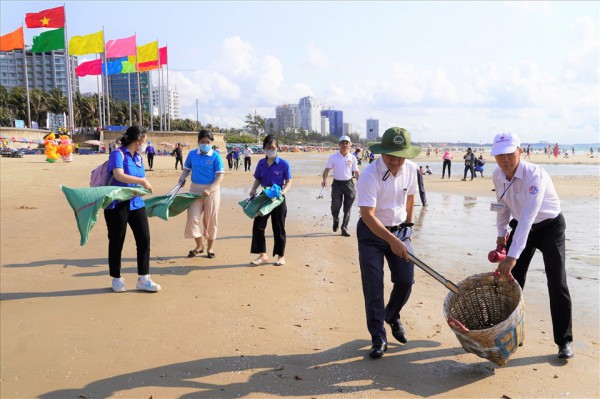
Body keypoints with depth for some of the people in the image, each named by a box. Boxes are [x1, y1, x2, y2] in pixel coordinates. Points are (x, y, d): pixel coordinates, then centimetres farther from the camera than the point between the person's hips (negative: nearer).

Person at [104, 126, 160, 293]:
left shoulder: (139, 157, 13)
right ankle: (117, 279, 21)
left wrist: (144, 185, 3)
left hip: (136, 204, 7)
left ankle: (143, 279, 11)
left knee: (144, 239, 1)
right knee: (116, 242, 6)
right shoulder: (118, 153, -10)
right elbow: (119, 175, -25)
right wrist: (142, 181, -23)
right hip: (117, 204, -6)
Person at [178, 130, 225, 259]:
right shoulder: (192, 154, 1)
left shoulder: (215, 156, -9)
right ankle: (199, 245, 18)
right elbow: (187, 169, 14)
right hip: (195, 189, 3)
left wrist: (209, 190, -21)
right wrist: (182, 179, -6)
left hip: (212, 189, -3)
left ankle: (210, 247, 19)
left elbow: (220, 175, -12)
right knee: (193, 218, 0)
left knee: (211, 219, 5)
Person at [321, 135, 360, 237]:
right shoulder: (333, 157, 0)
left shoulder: (352, 158, 4)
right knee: (335, 206, -3)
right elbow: (327, 169, -3)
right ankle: (336, 221, 29)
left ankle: (344, 228, 10)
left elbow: (356, 172, 7)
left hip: (349, 184, 1)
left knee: (347, 208, 1)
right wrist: (324, 179, -21)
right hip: (337, 184, -1)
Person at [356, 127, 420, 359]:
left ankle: (392, 317, 34)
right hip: (372, 232, -4)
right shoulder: (370, 174, -24)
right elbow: (367, 215, -29)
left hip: (400, 230, 5)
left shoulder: (411, 169, -6)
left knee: (406, 281, 4)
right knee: (373, 287, -4)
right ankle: (378, 338, 11)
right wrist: (392, 241, -35)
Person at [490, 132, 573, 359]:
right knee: (509, 279, 5)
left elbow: (527, 217, -41)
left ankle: (564, 341, 7)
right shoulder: (497, 176, -12)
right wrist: (501, 234, 6)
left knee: (557, 283, -8)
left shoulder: (535, 175, -32)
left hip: (550, 227, -5)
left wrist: (512, 256, -46)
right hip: (521, 226, 6)